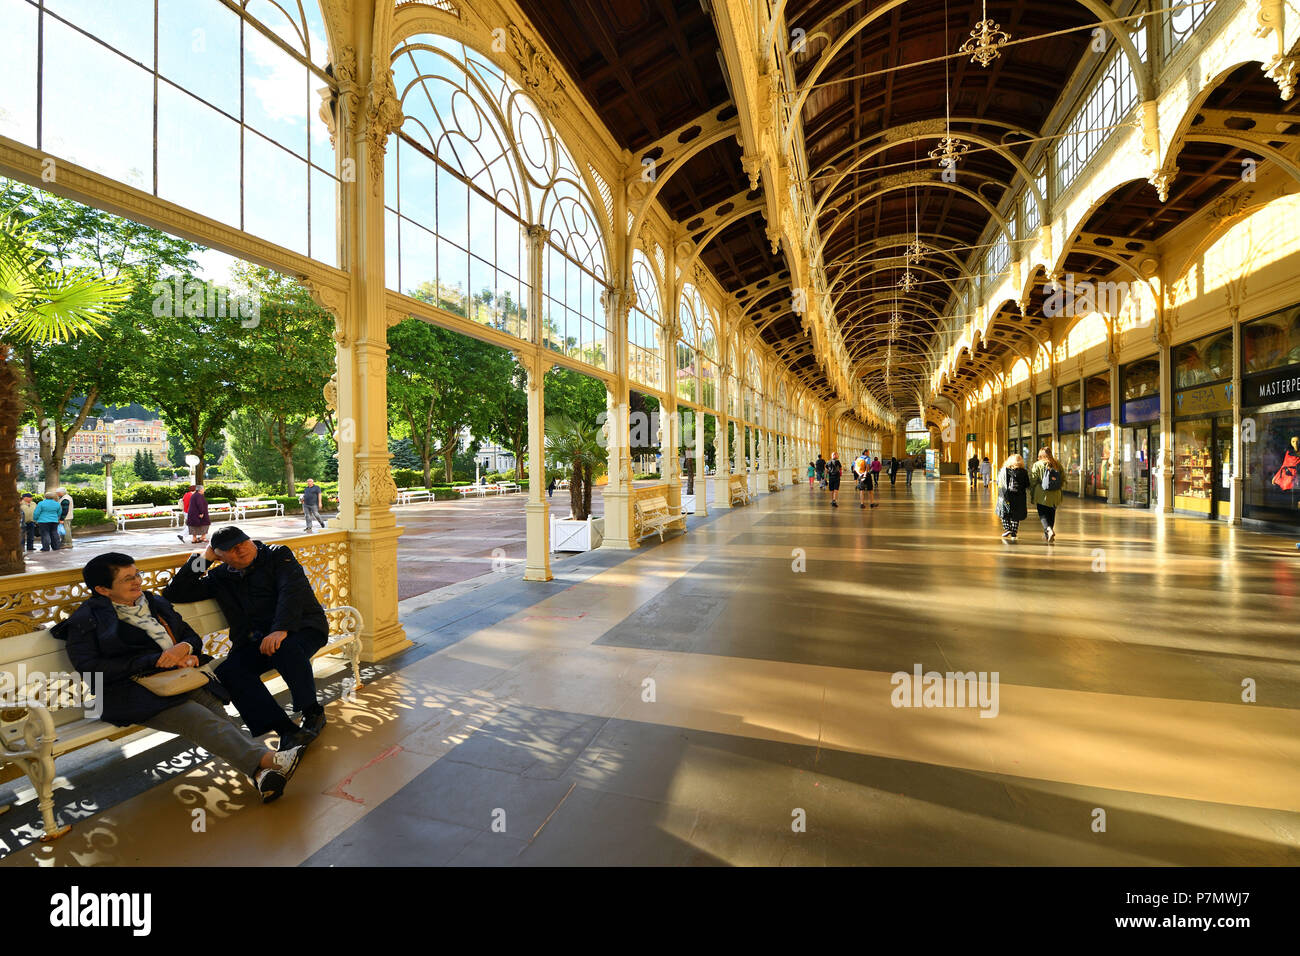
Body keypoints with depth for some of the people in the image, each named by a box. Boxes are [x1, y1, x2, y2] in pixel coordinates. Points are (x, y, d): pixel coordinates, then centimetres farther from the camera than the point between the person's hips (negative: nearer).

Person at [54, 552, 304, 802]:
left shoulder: (156, 603, 22)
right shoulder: (86, 620, 7)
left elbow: (193, 637, 23)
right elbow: (90, 668, -7)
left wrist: (184, 648, -2)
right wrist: (155, 660, -13)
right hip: (133, 689, -4)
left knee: (219, 716, -24)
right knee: (199, 719, -31)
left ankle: (261, 773, -44)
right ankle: (266, 759, -47)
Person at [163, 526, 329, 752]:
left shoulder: (277, 555, 3)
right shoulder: (219, 577, 18)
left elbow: (292, 591, -12)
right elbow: (174, 594, 15)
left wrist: (281, 630, -27)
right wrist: (203, 559, 9)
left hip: (301, 627, -5)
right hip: (253, 642, 5)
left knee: (287, 648, -37)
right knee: (228, 672, -25)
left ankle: (313, 713, -18)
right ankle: (285, 729, -29)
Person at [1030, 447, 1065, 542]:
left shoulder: (1037, 465, -7)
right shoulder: (1057, 464, 5)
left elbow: (1033, 480, -7)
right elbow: (1063, 479, 8)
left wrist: (1032, 493, 5)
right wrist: (1059, 489, 22)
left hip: (1042, 495, -4)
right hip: (1055, 495, 4)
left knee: (1043, 514, 0)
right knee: (1051, 515, 15)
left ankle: (1049, 530, -24)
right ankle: (1047, 535, 23)